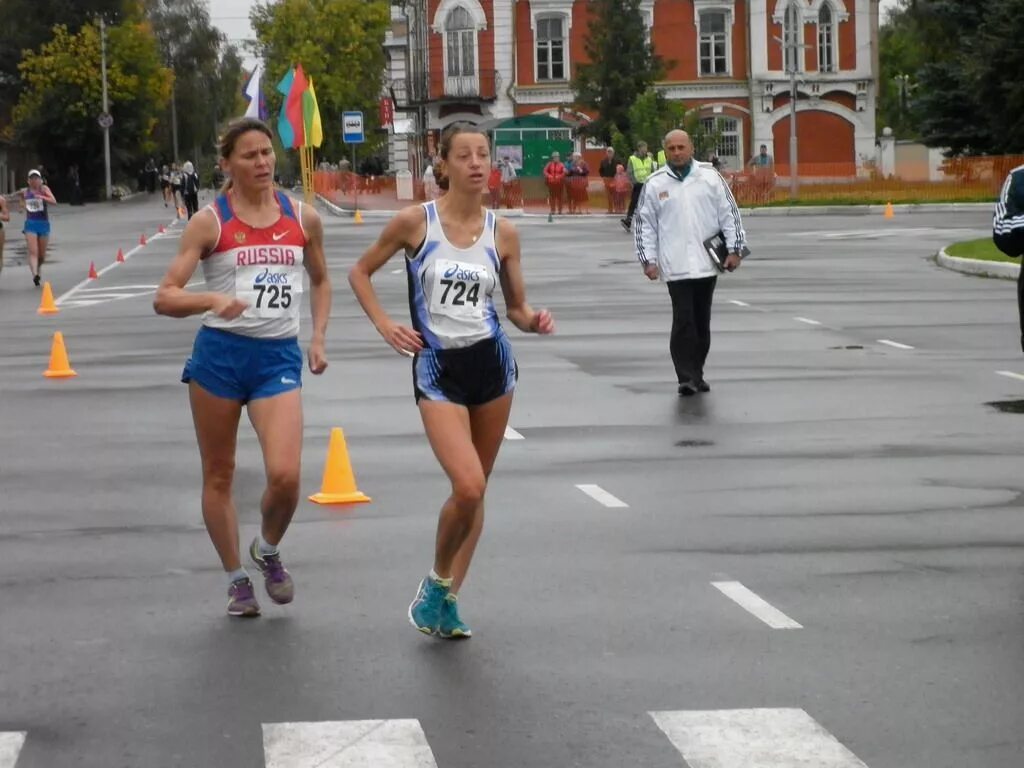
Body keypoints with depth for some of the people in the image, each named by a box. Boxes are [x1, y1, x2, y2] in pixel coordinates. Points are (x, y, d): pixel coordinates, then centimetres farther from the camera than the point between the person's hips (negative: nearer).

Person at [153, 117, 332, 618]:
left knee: (285, 476, -14)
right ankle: (236, 579, 27)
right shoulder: (210, 222, -5)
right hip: (220, 354, -1)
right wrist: (213, 300, -28)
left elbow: (320, 281, 22)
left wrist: (318, 338, 8)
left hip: (279, 357, 1)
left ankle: (267, 551, 17)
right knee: (219, 476, 9)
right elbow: (164, 298, -9)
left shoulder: (303, 219, 4)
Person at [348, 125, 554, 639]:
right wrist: (385, 325, -7)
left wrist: (534, 322, -11)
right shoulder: (415, 222, -7)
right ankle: (438, 582, 8)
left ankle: (447, 598, 22)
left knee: (476, 490, 8)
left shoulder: (502, 232, 2)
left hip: (491, 361, 4)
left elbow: (516, 307, 11)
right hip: (437, 367, -4)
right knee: (468, 487, -17)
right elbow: (360, 273, 5)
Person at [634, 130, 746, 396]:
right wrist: (648, 259, -2)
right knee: (683, 320, -12)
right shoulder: (654, 184, 2)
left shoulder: (710, 177, 3)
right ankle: (686, 377, -11)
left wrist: (734, 249, -1)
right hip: (676, 266, -2)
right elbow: (644, 224, 5)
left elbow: (729, 213, 5)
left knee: (702, 321, 10)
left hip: (707, 263, 2)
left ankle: (696, 374, 21)